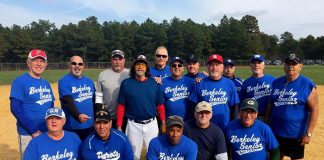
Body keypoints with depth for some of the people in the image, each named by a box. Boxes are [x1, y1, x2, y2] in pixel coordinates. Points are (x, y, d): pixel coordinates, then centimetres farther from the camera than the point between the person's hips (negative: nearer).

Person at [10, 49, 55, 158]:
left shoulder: (46, 83, 9)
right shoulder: (20, 82, -10)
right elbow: (16, 109, -16)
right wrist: (34, 131, -17)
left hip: (48, 133, 6)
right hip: (28, 134, -6)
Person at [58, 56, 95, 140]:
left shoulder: (89, 81, 10)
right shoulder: (64, 81, -8)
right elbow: (67, 102, -21)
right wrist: (77, 115, -37)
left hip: (90, 125, 6)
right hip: (72, 126, -5)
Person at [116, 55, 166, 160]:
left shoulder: (154, 83, -2)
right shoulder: (126, 83, -5)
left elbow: (160, 105, 2)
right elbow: (121, 107, -3)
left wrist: (163, 123, 0)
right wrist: (119, 127, -5)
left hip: (151, 124, 1)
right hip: (133, 125, -1)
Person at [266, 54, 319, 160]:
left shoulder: (307, 84, -10)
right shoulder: (276, 82, 5)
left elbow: (314, 109, -12)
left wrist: (308, 133, -15)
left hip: (296, 133, -4)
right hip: (275, 131, 4)